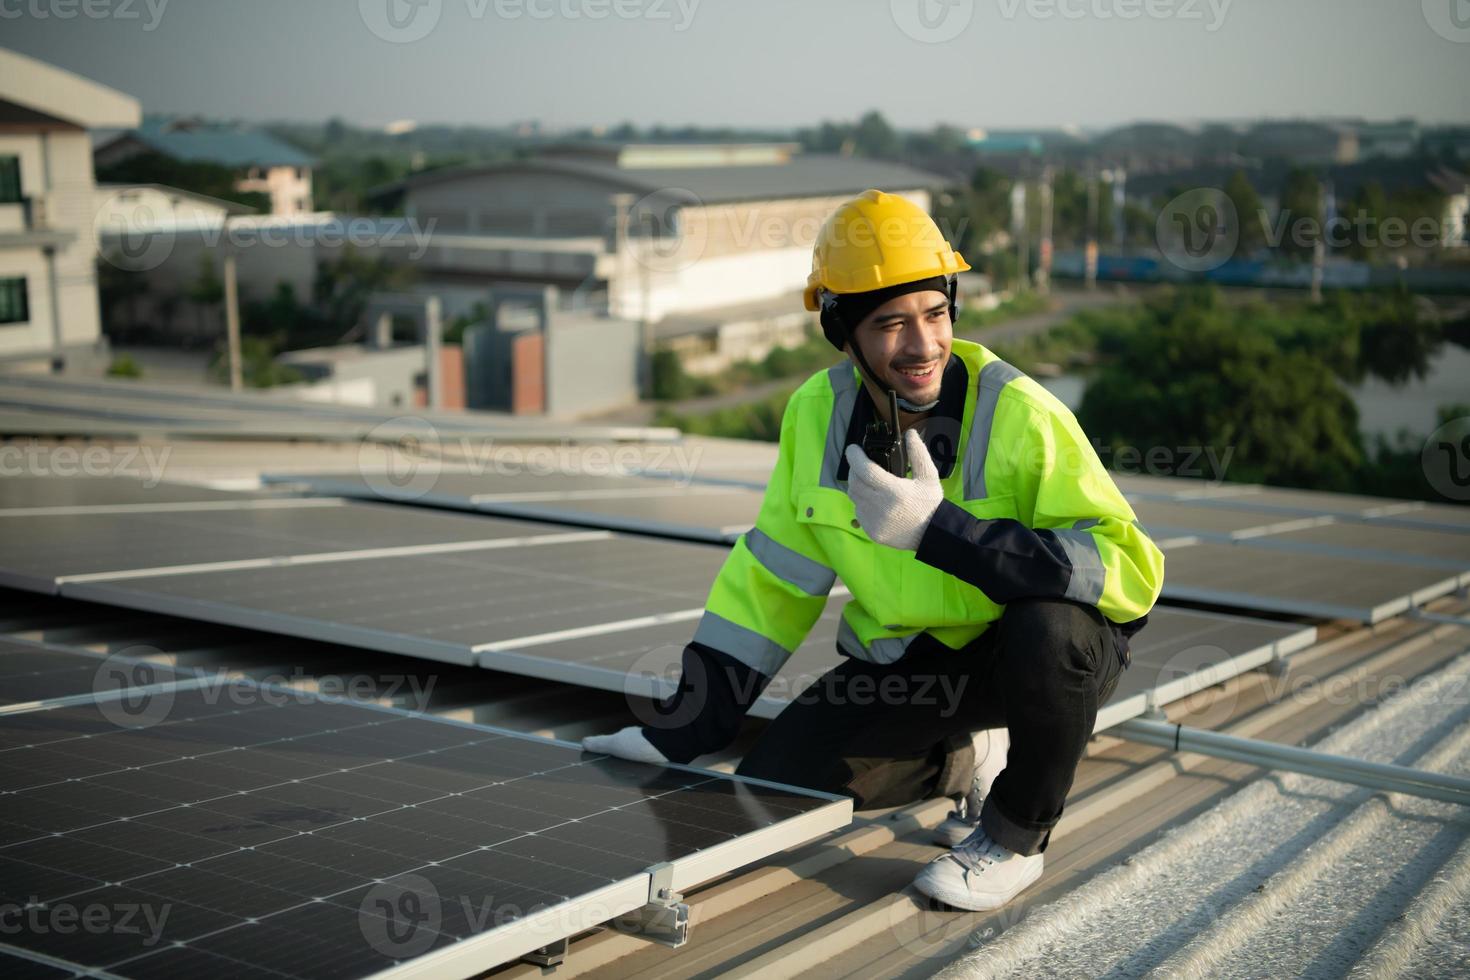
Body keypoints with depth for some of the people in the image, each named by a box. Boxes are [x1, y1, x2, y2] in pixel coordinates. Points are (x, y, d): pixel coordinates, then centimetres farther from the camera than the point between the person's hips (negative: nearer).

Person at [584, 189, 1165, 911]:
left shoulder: (1020, 417, -25)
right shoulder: (818, 413, -9)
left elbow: (1131, 568, -33)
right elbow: (770, 579, 0)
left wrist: (940, 529, -39)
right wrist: (681, 731, -3)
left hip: (1052, 655, -4)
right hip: (909, 662, 5)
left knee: (1048, 627, -38)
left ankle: (1017, 835, -9)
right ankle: (968, 762, 16)